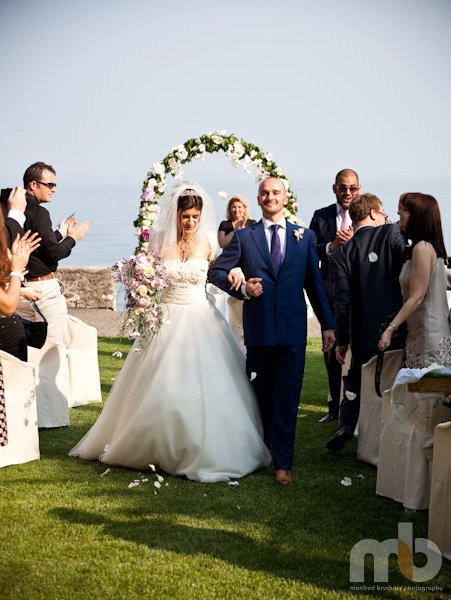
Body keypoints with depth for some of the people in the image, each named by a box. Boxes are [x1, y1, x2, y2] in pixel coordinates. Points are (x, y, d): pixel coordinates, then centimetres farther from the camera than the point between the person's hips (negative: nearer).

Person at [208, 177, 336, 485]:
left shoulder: (305, 237, 9)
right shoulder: (244, 237, 5)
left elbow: (315, 283, 11)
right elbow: (216, 271, 6)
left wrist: (328, 324, 9)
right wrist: (241, 288, -12)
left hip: (293, 329, 0)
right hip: (259, 329, 0)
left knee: (287, 398, 0)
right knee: (260, 395, 11)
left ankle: (283, 463, 6)